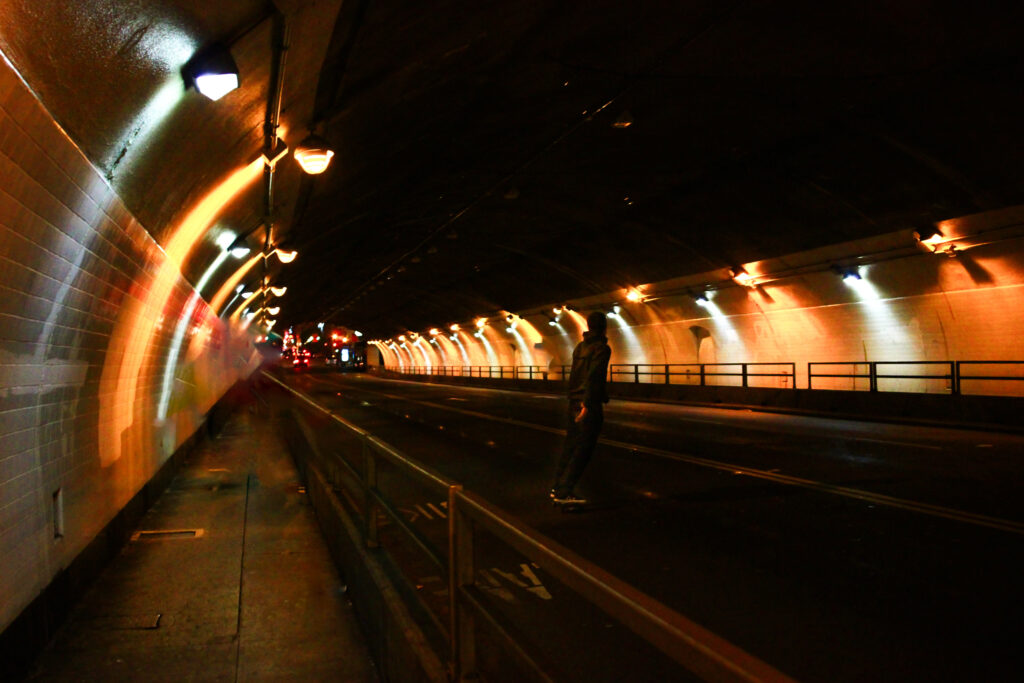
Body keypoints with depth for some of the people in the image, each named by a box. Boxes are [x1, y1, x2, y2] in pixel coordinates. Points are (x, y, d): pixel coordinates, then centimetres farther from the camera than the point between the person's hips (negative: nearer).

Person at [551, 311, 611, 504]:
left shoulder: (579, 347, 14)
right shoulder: (602, 348, -10)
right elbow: (593, 376, -22)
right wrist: (588, 403, -24)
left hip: (575, 403, 8)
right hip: (589, 406, -8)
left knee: (570, 445, 16)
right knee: (584, 449, -4)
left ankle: (557, 487, 22)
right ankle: (564, 492, -6)